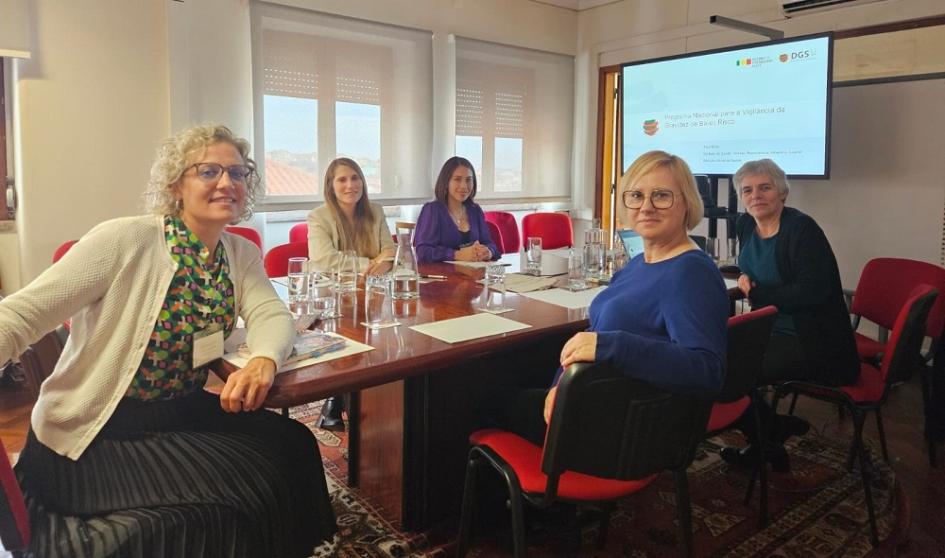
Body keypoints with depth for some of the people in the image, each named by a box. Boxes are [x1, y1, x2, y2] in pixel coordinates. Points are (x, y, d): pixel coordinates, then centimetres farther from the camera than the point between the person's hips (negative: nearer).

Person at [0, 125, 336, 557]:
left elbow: (271, 313, -8)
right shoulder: (125, 240, -17)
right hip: (94, 433, -6)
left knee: (293, 447, -8)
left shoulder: (241, 253, 3)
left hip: (182, 413, 6)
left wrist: (264, 358, -32)